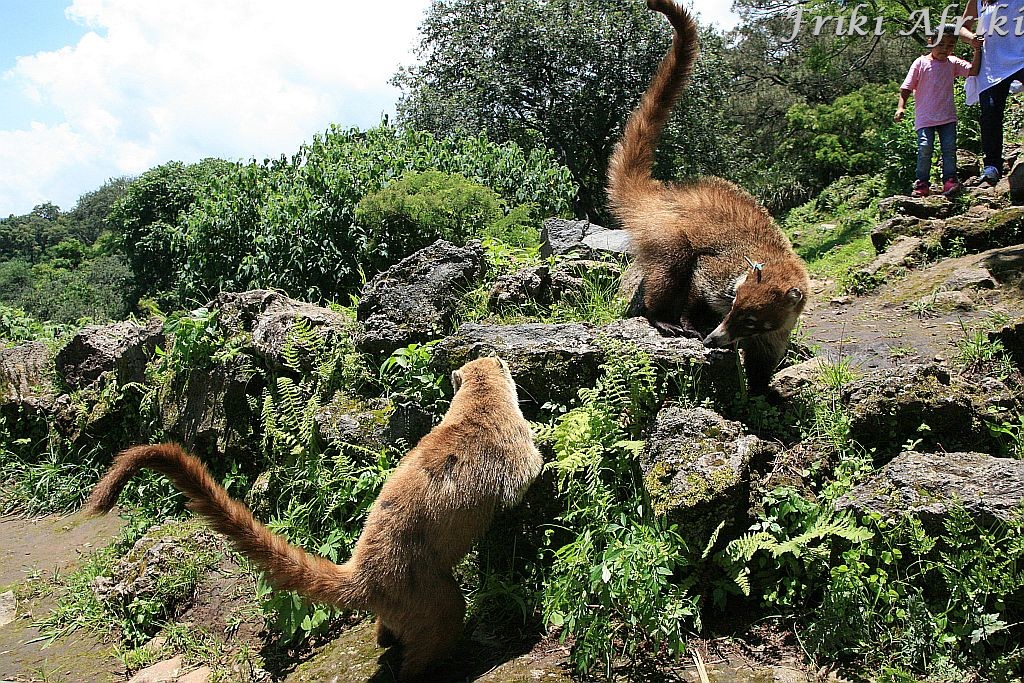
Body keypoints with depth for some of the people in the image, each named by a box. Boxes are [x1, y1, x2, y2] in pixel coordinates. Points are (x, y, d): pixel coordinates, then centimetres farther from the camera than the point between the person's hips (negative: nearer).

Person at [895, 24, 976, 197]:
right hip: (925, 118, -3)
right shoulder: (921, 63, 0)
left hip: (947, 117, 3)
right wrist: (901, 107, -15)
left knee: (950, 147, -5)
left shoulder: (953, 63, 9)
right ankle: (922, 184, -4)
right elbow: (906, 88, -1)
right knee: (925, 149, -12)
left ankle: (950, 181, -1)